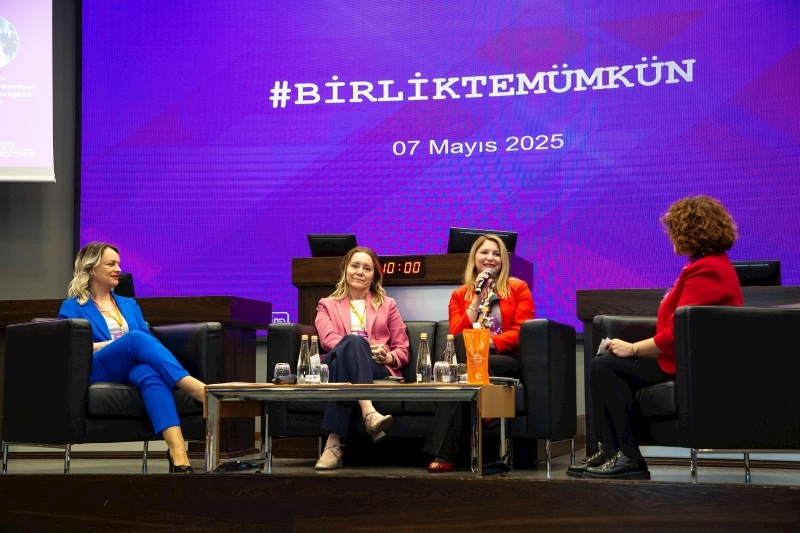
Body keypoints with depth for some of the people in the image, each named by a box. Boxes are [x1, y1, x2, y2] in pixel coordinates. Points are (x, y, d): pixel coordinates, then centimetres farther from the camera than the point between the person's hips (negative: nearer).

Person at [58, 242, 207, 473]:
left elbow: (150, 341, 18)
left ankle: (179, 456, -61)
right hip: (97, 370, -3)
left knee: (151, 375, -38)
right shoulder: (72, 307, 16)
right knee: (135, 338, -36)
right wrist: (121, 343, -9)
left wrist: (134, 346, -7)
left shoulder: (129, 304, 31)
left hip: (133, 368, 3)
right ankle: (194, 386, -51)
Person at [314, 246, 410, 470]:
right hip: (334, 367, 0)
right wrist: (362, 347, -18)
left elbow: (402, 349, 19)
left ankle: (334, 443, -53)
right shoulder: (327, 305, 25)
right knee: (351, 341, -37)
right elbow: (328, 339, 2)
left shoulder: (387, 305, 28)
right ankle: (368, 412, -60)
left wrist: (389, 357, -7)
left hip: (377, 372, 1)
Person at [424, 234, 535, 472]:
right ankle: (443, 454, -38)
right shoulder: (459, 295, 19)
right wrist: (477, 300, -2)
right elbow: (456, 336, 3)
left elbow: (521, 332, -1)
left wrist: (487, 342, -16)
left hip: (506, 359, -2)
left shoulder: (518, 289, 11)